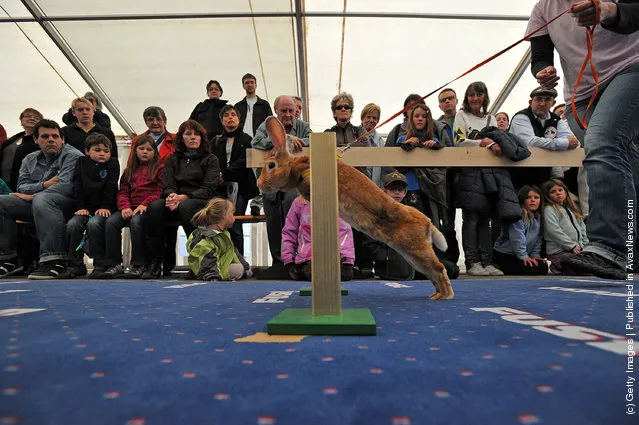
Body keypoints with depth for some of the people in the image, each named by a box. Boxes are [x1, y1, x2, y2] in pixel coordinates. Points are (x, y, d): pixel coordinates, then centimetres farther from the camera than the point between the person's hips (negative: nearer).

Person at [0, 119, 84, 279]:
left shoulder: (72, 155, -5)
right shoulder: (30, 159, 18)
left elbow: (66, 186, -19)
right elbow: (21, 188, 8)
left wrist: (33, 195, -11)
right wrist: (45, 184, -12)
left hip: (68, 202, -7)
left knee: (42, 199, -37)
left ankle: (55, 260, -41)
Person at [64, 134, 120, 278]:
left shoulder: (113, 164, 4)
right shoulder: (82, 163, 13)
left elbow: (111, 188, -6)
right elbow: (77, 186, 6)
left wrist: (105, 207, -15)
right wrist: (81, 207, -5)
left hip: (103, 208, -4)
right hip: (86, 208, 4)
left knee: (93, 223, -31)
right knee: (72, 224, -21)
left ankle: (100, 264, -23)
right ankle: (76, 265, -11)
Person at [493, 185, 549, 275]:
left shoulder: (538, 218, 10)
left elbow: (537, 239, 15)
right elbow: (517, 238, -22)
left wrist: (535, 255, 5)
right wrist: (523, 256, -22)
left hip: (526, 254, 9)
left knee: (543, 267, -10)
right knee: (530, 269, -24)